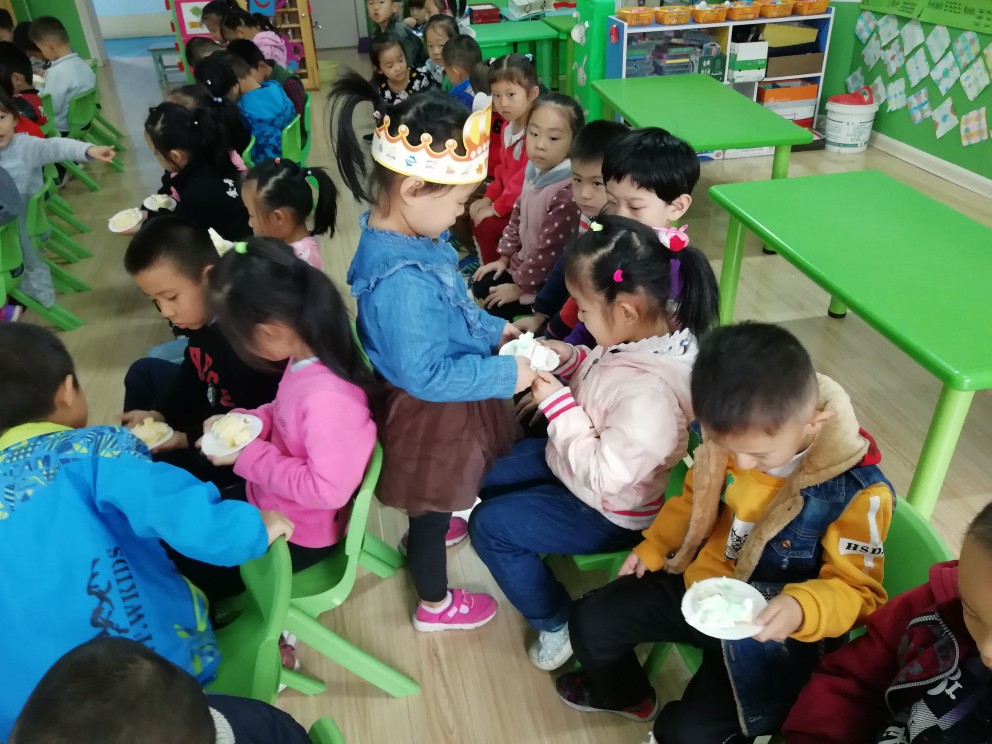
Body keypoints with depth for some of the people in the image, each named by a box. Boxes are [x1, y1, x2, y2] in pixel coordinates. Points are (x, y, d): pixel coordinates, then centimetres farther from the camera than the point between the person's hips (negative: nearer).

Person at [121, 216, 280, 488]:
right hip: (214, 414, 10)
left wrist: (188, 439, -25)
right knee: (144, 373, 19)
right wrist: (158, 413, -4)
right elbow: (193, 374, 8)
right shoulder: (202, 315, -6)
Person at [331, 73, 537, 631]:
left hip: (432, 404, 9)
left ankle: (431, 531, 66)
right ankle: (435, 605, 43)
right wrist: (506, 375, -24)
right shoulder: (404, 281, -38)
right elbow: (427, 375, -31)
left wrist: (496, 330, 3)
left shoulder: (403, 233, -7)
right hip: (431, 412, -8)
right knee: (433, 503, 17)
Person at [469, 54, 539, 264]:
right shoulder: (508, 125, 6)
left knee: (486, 223, -14)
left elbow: (526, 178, -27)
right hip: (513, 199, 10)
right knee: (475, 214, 8)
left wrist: (498, 208, -19)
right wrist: (489, 197, 3)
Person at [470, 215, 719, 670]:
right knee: (488, 477, 14)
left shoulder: (649, 392, -39)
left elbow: (604, 475, -32)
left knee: (489, 525, -6)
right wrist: (570, 360, -11)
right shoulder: (651, 333, -13)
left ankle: (557, 623, 11)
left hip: (609, 512, -9)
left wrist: (557, 403, -27)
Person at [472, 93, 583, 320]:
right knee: (481, 287, 14)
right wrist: (505, 257, 10)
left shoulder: (568, 192, -31)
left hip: (548, 279, -9)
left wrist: (520, 286, -17)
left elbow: (550, 249, -26)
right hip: (524, 263, 9)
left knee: (497, 308, -7)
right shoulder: (535, 171, -3)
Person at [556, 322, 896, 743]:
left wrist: (802, 610, -40)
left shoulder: (857, 491, -27)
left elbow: (857, 590, -21)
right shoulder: (730, 436, -11)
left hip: (772, 628, -5)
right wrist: (653, 548, 7)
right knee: (590, 622, 8)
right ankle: (625, 696, 41)